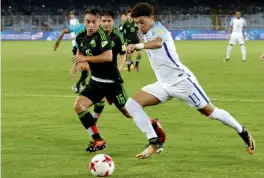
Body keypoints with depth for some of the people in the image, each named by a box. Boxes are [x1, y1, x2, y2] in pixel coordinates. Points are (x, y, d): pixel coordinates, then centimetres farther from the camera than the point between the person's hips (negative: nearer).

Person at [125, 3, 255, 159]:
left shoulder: (157, 28, -17)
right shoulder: (146, 34, 8)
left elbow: (158, 43, -43)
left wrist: (139, 45, -60)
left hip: (181, 81, -8)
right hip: (163, 85, 8)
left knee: (209, 111, 3)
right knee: (132, 104, -9)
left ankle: (243, 132, 26)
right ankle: (154, 142, -9)